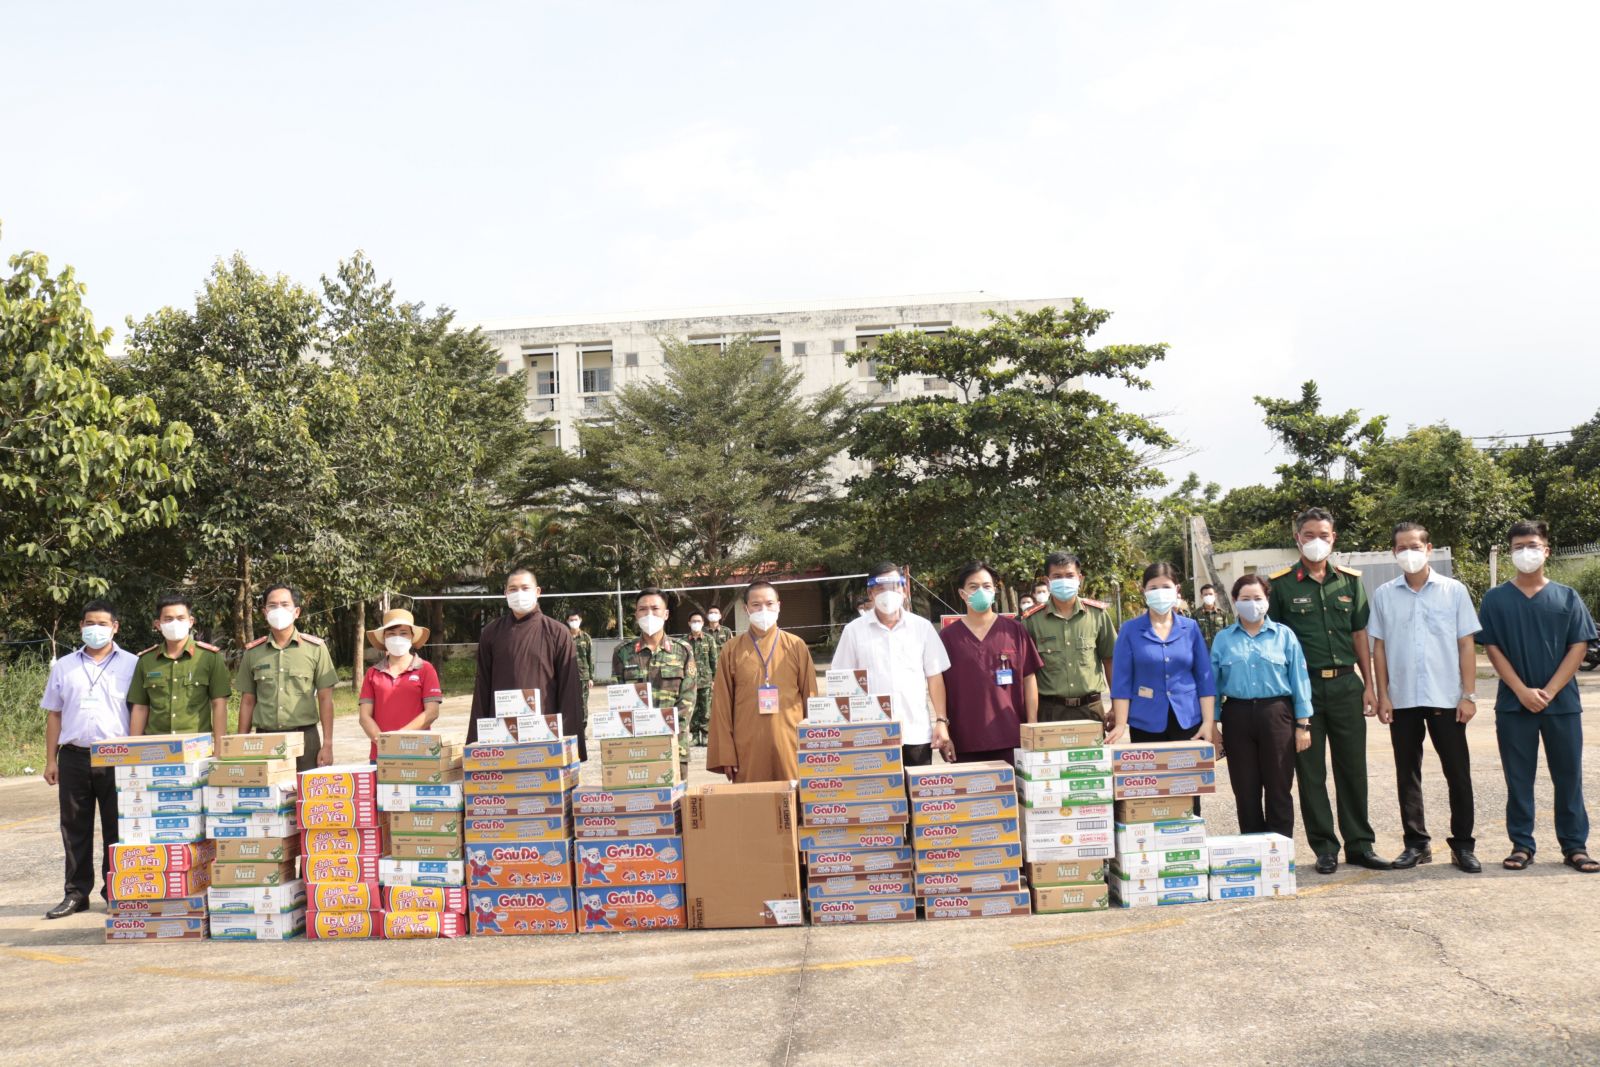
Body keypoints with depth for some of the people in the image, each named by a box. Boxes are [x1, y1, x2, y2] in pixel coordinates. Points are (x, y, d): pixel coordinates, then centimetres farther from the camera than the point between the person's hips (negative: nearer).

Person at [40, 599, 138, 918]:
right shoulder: (64, 667, 11)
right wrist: (51, 760, 7)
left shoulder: (132, 665, 3)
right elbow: (54, 715, 13)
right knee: (75, 829, 7)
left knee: (117, 829, 2)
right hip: (73, 757, 3)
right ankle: (76, 893, 16)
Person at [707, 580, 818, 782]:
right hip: (748, 748, 0)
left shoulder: (796, 646, 6)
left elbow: (810, 697, 8)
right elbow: (722, 705, 4)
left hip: (790, 744, 0)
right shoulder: (731, 651, 5)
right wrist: (725, 756, -2)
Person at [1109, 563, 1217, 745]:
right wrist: (1120, 725, -9)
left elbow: (1205, 678, 5)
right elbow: (1121, 681, -2)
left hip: (1189, 722, 1)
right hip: (1145, 724, -1)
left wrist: (1208, 722, -3)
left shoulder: (1191, 628, 5)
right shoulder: (1130, 629, 0)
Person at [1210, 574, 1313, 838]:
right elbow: (1213, 683, 8)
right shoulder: (1223, 639, 8)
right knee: (1245, 791, 6)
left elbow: (1299, 679, 2)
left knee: (1279, 789, 2)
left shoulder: (1284, 636, 4)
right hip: (1237, 717, 1)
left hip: (1276, 715, -1)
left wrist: (1303, 724, -2)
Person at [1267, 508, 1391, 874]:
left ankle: (1359, 844, 16)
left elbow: (1359, 634, 11)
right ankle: (1324, 847, 12)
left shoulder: (1350, 581, 9)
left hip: (1346, 683, 3)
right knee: (1310, 771, 3)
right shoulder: (1281, 584, -1)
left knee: (1353, 767, 7)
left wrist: (1368, 685, 6)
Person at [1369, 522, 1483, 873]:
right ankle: (1417, 844, 17)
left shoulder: (1454, 591, 2)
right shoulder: (1383, 595, 5)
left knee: (1458, 774, 2)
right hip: (1402, 700, 2)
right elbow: (1379, 648, 6)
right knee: (1407, 774, 7)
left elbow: (1466, 645, 2)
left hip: (1446, 699, -1)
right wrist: (1382, 696, 0)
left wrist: (1469, 695, -4)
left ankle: (1463, 845, 12)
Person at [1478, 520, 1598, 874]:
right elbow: (1492, 648, 0)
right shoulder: (1496, 599, 3)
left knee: (1569, 776, 5)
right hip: (1514, 704, 0)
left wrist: (1549, 691, -10)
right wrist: (1523, 691, -10)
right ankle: (1521, 845, 12)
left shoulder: (1566, 597, 4)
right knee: (1518, 778, 4)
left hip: (1562, 703, 0)